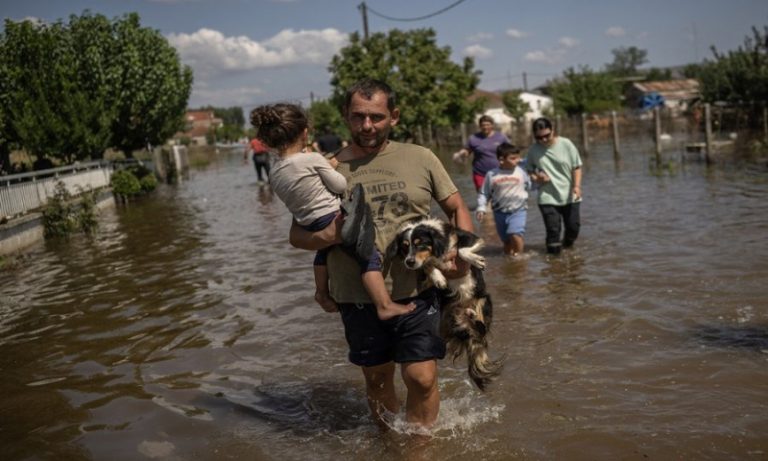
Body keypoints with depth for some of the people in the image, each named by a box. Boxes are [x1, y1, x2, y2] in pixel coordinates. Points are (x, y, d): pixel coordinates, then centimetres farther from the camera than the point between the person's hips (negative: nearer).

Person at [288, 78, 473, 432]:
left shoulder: (421, 158, 3)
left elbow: (457, 208, 9)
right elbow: (298, 235, 2)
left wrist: (463, 253, -9)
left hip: (417, 293, 0)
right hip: (358, 299, 1)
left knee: (422, 379, -4)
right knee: (377, 379, 16)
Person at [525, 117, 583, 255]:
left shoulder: (566, 144, -6)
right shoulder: (533, 150, -4)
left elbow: (576, 167, -1)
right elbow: (529, 171, 9)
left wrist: (577, 185, -13)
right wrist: (535, 177, -13)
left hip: (569, 196, 1)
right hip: (548, 198, -1)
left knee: (573, 227, 9)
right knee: (553, 230, -8)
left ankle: (567, 245, 37)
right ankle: (554, 249, 12)